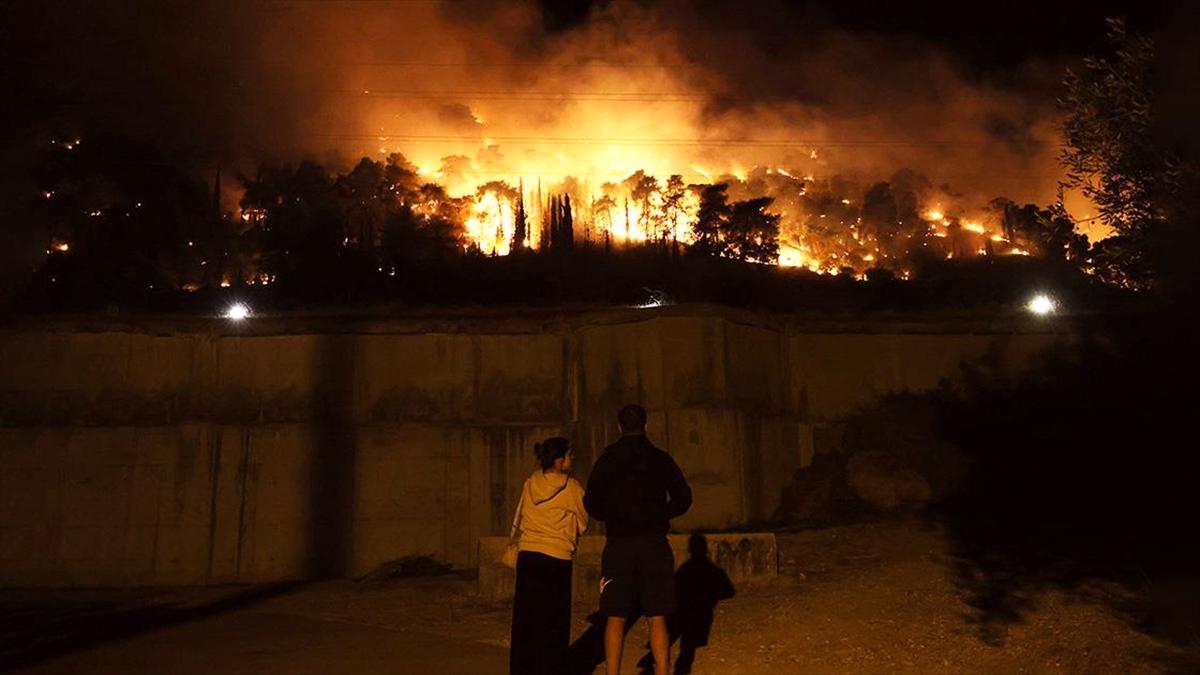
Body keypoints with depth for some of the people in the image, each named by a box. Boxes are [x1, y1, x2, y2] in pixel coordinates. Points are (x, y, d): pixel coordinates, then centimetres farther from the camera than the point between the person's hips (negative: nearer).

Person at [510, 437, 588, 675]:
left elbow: (520, 519, 14)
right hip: (556, 558, -5)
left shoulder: (531, 483, 5)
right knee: (553, 621, 7)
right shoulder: (571, 488, -8)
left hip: (527, 556, 5)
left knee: (525, 617, 13)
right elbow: (582, 524, 4)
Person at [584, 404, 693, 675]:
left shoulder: (607, 460, 1)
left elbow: (592, 503, -2)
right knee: (657, 619, 6)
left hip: (618, 544, 0)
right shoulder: (661, 459, 2)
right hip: (654, 543, 0)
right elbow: (683, 498, -2)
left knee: (615, 619, 7)